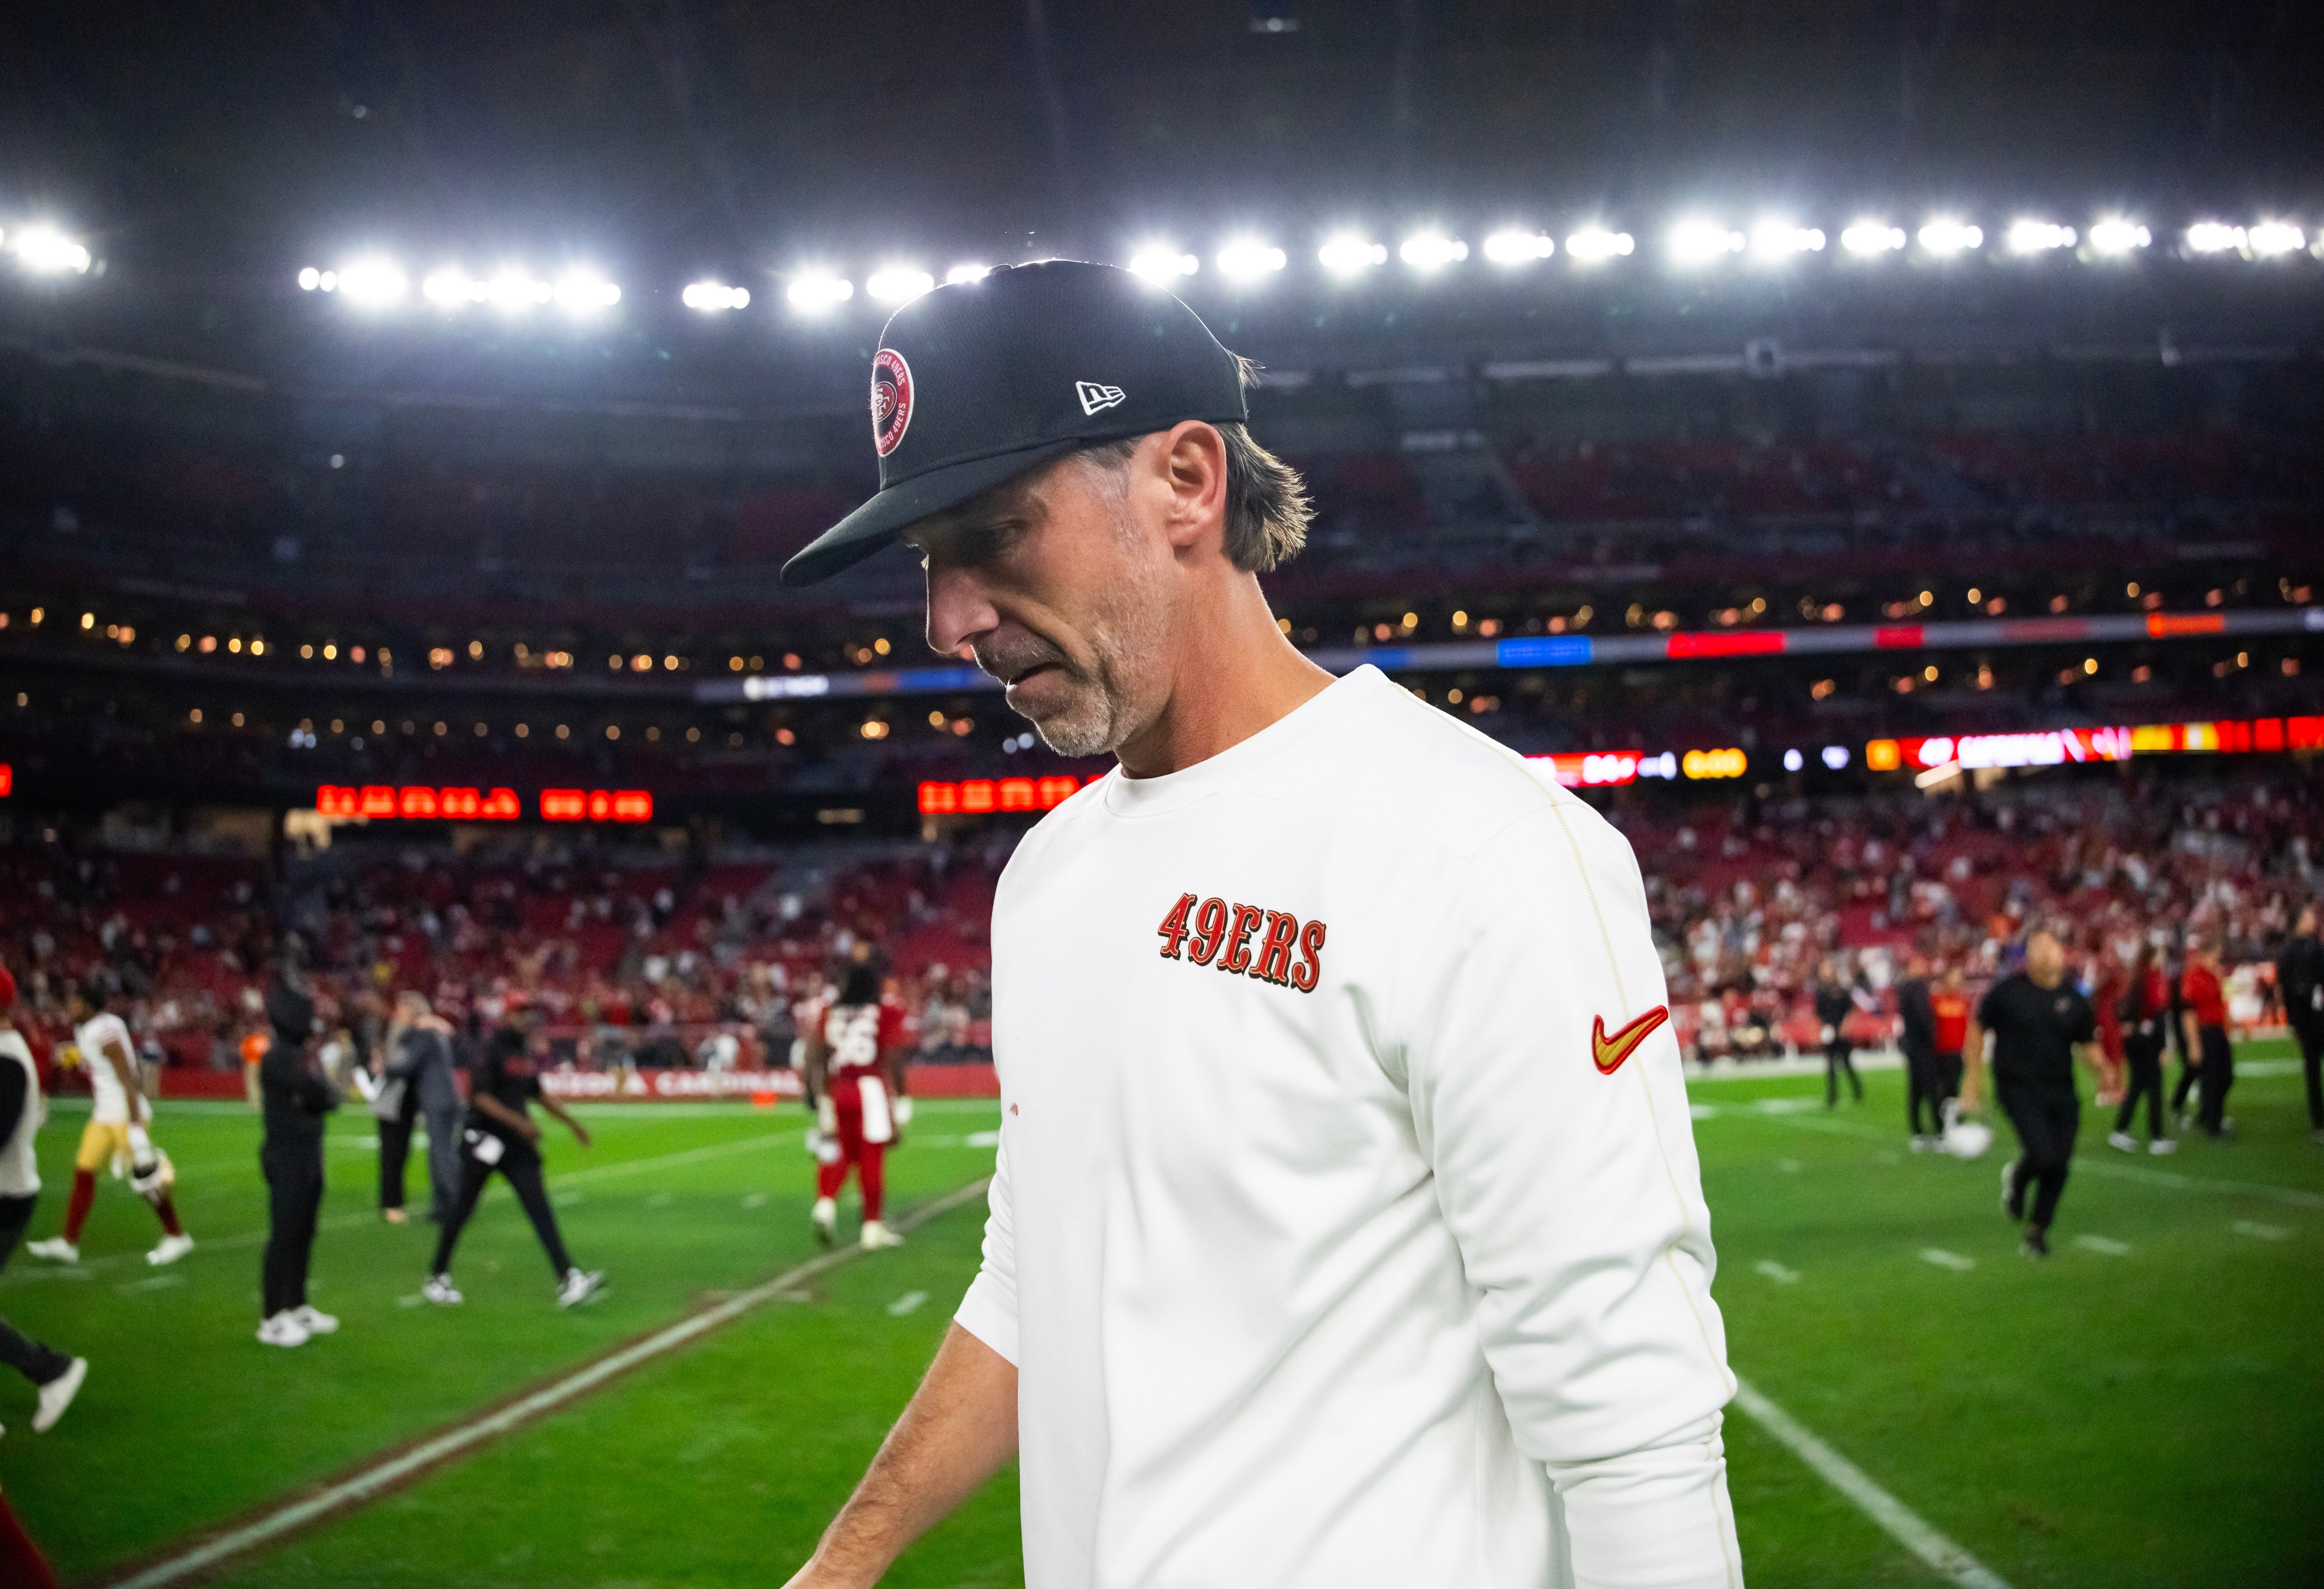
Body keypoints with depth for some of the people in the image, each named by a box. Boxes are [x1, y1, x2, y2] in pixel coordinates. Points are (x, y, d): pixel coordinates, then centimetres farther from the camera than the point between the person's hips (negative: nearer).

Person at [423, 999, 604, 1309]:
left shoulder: (526, 1053, 11)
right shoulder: (492, 1051, -12)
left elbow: (538, 1093, 23)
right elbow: (480, 1097, -21)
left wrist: (570, 1121, 21)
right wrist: (518, 1121, -29)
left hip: (518, 1143, 7)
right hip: (483, 1140, -7)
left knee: (540, 1207, -4)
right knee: (462, 1210, 3)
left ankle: (569, 1282, -13)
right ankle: (437, 1279, 19)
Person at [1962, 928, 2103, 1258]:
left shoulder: (2073, 999, 4)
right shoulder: (2007, 991, -6)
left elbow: (2087, 1046, 12)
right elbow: (1978, 1030, 5)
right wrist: (1975, 1079, 3)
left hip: (2061, 1092, 4)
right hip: (2019, 1090, -4)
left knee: (2059, 1165, 3)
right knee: (2044, 1156, -19)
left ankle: (2037, 1229, 26)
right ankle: (2016, 1179, 18)